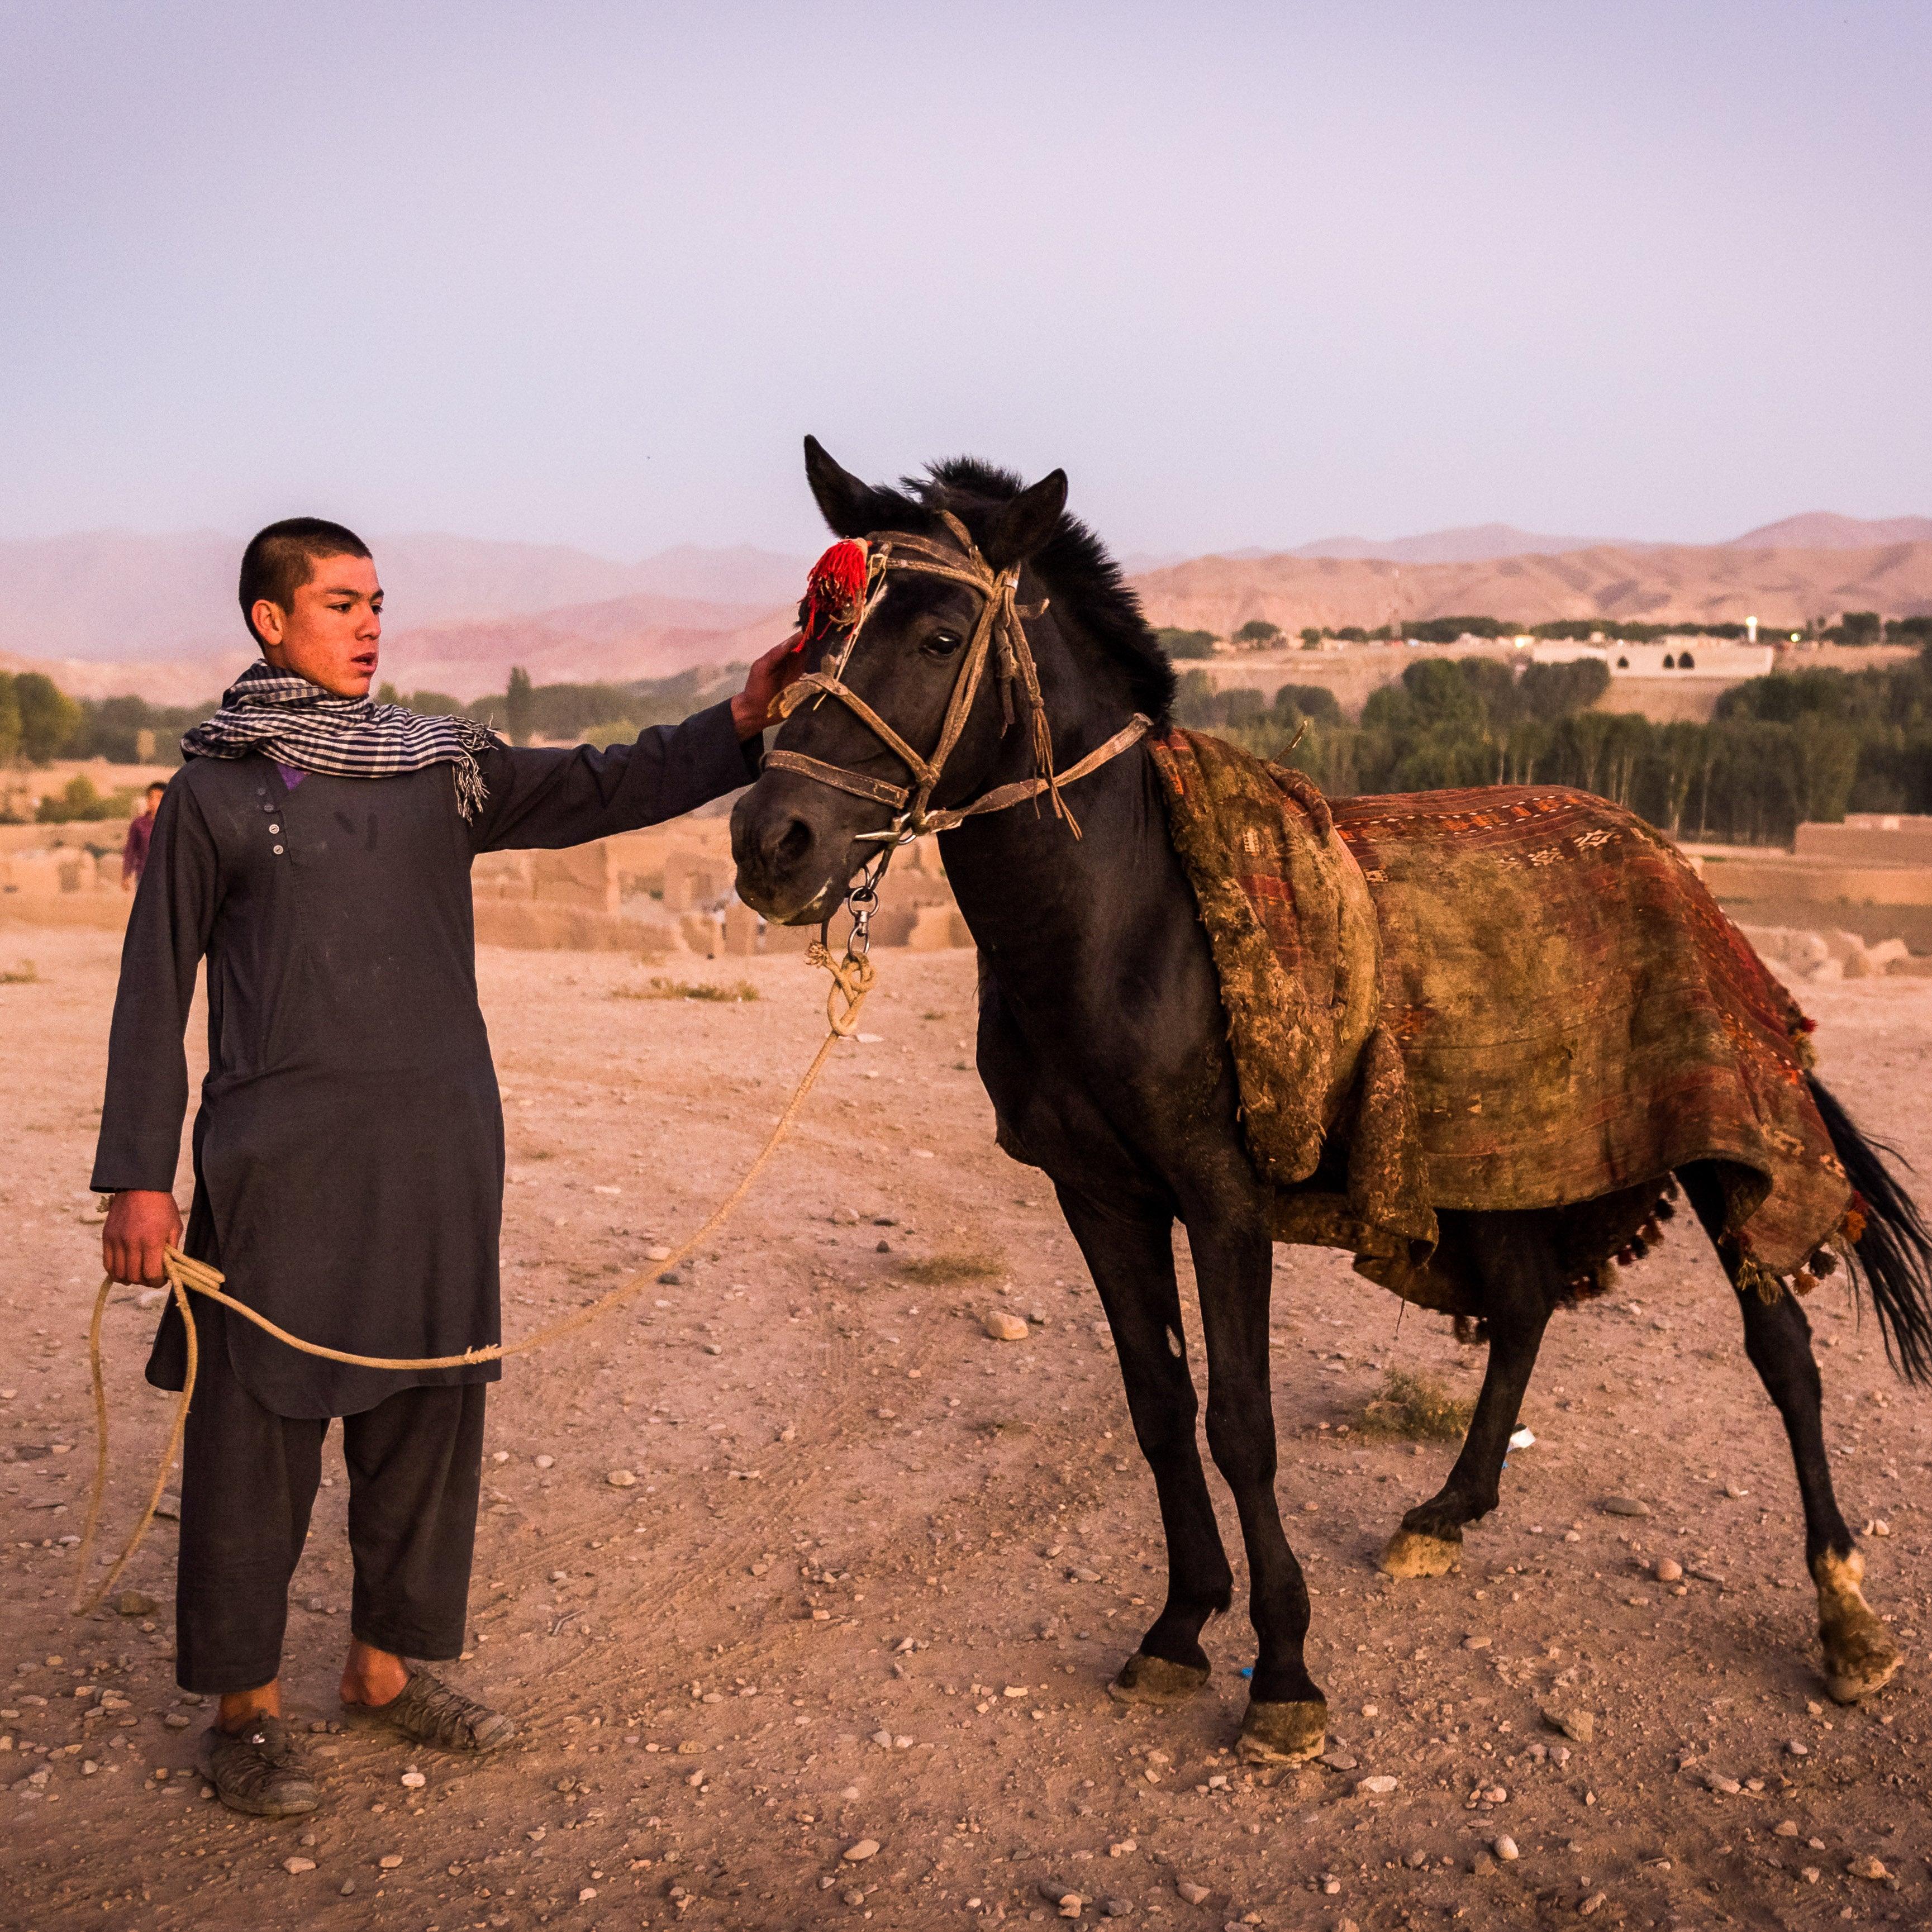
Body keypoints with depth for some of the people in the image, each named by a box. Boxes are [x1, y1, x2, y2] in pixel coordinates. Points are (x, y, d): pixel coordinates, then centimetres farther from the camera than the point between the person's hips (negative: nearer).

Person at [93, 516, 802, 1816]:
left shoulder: (445, 768, 10)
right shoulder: (216, 790, 0)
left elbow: (606, 791, 0)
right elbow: (155, 993, 0)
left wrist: (743, 722, -15)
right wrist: (138, 1178, -5)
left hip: (439, 1154, 4)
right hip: (282, 1162, -4)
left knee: (429, 1416, 12)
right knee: (259, 1429, 4)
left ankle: (388, 1667, 31)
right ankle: (245, 1707, 21)